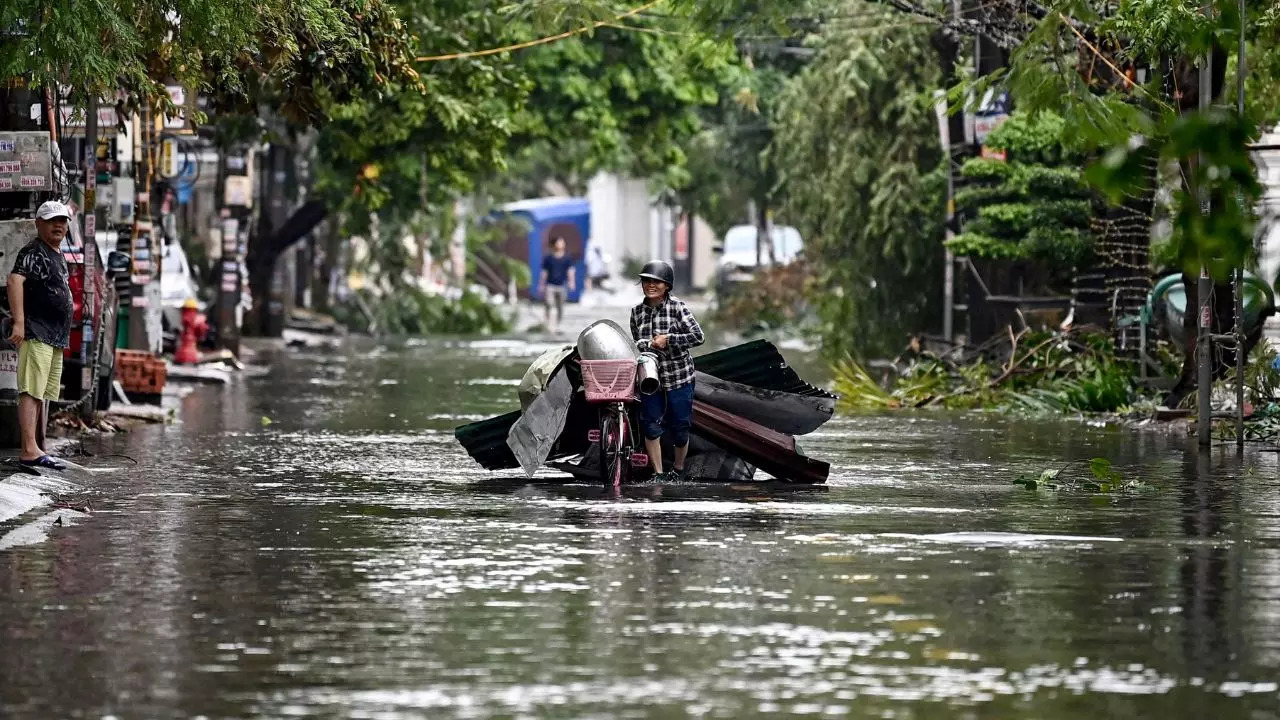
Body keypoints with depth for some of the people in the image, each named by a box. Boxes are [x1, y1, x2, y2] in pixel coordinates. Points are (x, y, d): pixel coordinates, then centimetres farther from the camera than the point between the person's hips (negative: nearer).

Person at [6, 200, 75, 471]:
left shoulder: (57, 255, 20)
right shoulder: (34, 252, -9)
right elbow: (15, 279, -24)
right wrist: (19, 322, -34)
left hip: (55, 337, 10)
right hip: (36, 334, -10)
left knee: (42, 395, 12)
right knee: (31, 392, -15)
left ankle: (32, 450, 16)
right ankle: (29, 451, -23)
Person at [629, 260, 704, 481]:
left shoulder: (678, 307, -8)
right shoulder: (637, 312, 5)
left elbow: (698, 337, -15)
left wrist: (668, 339, -20)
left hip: (679, 377, -3)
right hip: (650, 377, 3)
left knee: (680, 429, 6)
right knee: (652, 426, -1)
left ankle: (678, 470, 27)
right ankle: (658, 475, 8)